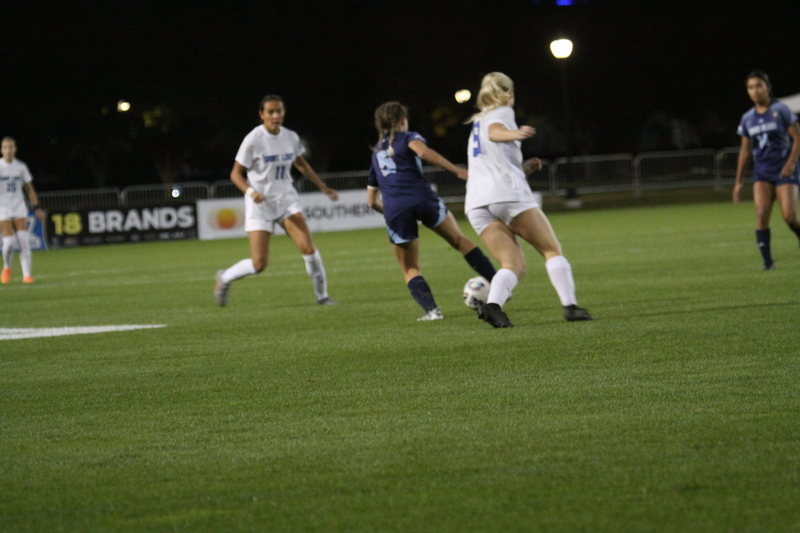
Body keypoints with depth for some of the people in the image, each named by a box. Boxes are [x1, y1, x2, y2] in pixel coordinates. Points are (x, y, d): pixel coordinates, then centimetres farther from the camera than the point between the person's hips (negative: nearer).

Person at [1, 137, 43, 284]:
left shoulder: (21, 167, 6)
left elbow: (29, 188, 13)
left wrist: (36, 207, 8)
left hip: (19, 208, 3)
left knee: (24, 241, -10)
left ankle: (27, 274, -9)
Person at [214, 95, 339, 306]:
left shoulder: (291, 137, 1)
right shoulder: (253, 140, -14)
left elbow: (301, 165, 20)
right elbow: (236, 174, -10)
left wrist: (324, 187, 22)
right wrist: (251, 191, -28)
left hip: (286, 198, 4)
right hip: (260, 203, -4)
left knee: (307, 247, -13)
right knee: (259, 263, -7)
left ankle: (322, 295, 2)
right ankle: (225, 278, 21)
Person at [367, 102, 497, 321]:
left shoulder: (376, 153, 29)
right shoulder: (408, 138, 16)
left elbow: (372, 200, 30)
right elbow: (423, 151, -11)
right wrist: (457, 171, -11)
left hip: (393, 210, 2)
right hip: (422, 199, -2)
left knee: (410, 269, 11)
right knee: (460, 240, 14)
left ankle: (431, 309, -9)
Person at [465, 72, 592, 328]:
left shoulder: (478, 122, 32)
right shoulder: (501, 112, 9)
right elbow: (495, 132, -17)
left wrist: (522, 169, 35)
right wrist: (515, 133, -37)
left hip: (477, 205, 7)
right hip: (507, 192, -7)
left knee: (514, 265, 0)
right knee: (551, 249, 2)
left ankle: (492, 304, -27)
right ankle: (570, 306, -11)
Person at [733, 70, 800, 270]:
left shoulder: (780, 110, -3)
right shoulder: (748, 118, 10)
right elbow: (745, 151, 17)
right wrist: (738, 182, 15)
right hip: (762, 172, 4)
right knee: (761, 213, -15)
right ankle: (767, 261, -14)